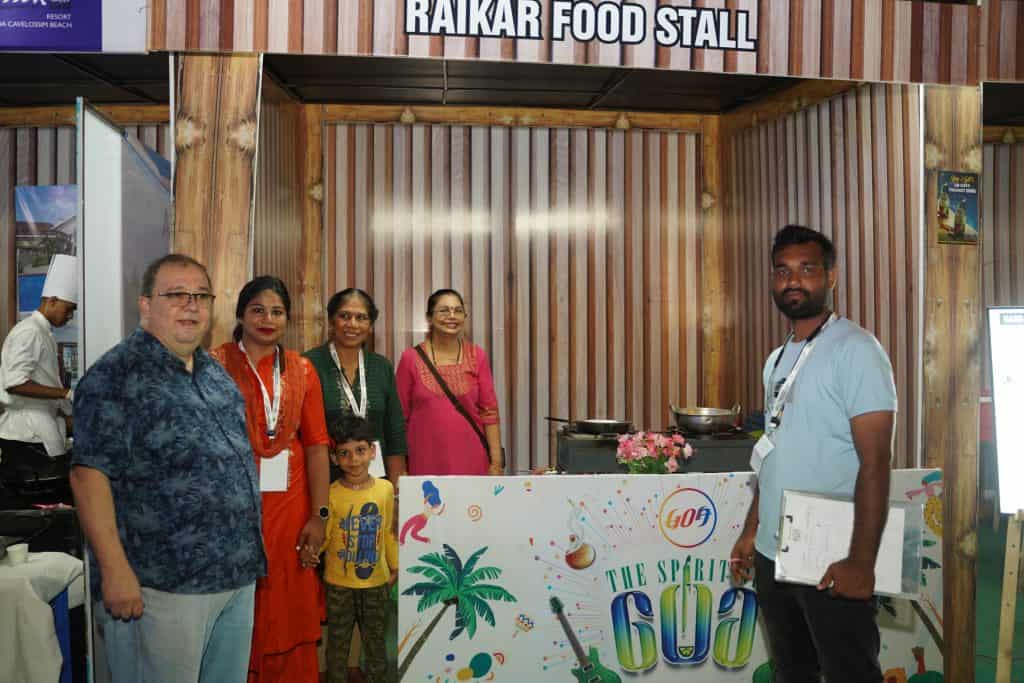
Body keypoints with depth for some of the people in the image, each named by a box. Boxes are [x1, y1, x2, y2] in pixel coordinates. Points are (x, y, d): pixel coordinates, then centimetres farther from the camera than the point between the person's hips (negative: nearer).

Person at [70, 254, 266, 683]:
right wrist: (115, 569, -20)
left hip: (238, 578, 7)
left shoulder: (216, 374, 12)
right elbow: (89, 474, -16)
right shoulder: (114, 376, -10)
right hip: (160, 587, -7)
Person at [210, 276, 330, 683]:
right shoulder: (215, 365, -1)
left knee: (289, 612, 10)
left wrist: (319, 515, -1)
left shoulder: (302, 370, 6)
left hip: (290, 505, 2)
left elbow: (316, 445, 3)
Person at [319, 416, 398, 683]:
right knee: (338, 645, 14)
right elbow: (322, 538, -10)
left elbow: (389, 532, 5)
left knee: (376, 644, 16)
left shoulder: (386, 489, -5)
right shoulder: (331, 494, -12)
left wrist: (395, 567, 10)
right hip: (339, 583, -2)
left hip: (377, 581, 2)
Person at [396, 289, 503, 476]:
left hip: (472, 460, 1)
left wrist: (496, 463, -4)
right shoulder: (411, 358, -1)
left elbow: (489, 411, 1)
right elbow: (400, 416, 2)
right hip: (426, 462, -1)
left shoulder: (477, 356, 3)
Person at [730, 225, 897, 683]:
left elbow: (875, 462, -17)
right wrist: (751, 531, 13)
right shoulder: (777, 360, 12)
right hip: (772, 555, 7)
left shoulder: (855, 350, -11)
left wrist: (862, 561, -21)